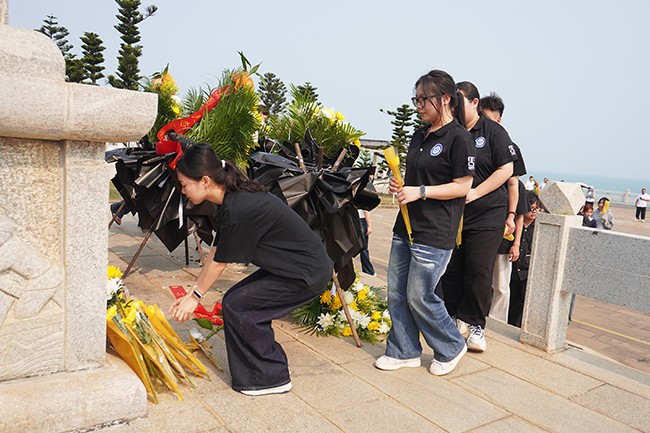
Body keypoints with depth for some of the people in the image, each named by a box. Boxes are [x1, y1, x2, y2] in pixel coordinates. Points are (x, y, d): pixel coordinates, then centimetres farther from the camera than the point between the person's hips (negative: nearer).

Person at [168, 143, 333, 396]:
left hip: (307, 274, -9)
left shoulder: (239, 210, -26)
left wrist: (195, 297, 2)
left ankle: (272, 379, 8)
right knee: (241, 301, 9)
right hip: (293, 266, 9)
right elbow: (215, 254, 10)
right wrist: (192, 293, 13)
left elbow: (220, 262, -13)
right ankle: (268, 367, 24)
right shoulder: (233, 200, 4)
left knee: (236, 306, -6)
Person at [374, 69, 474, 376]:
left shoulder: (458, 137, -10)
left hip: (435, 234, -8)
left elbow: (463, 186, -14)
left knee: (419, 297, -2)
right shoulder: (420, 135, 15)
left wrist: (420, 192, -20)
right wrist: (399, 186, 3)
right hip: (406, 226, 8)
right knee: (397, 293, 10)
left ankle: (452, 348, 23)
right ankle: (404, 351, 26)